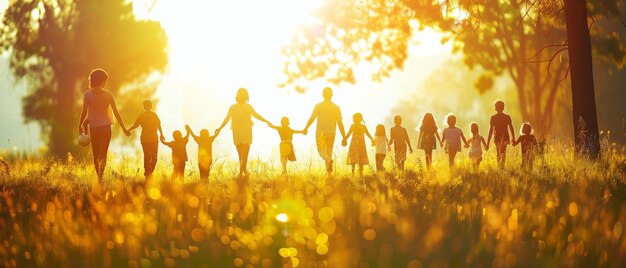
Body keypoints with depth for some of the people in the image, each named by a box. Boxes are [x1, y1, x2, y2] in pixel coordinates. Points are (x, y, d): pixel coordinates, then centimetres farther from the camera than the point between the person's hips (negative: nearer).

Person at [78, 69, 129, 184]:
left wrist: (80, 125, 1)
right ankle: (100, 177, -17)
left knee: (96, 155, 14)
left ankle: (99, 177, 18)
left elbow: (84, 112, -10)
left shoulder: (87, 95, -4)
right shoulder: (108, 95, -1)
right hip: (105, 127, 0)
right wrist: (124, 128, 8)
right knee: (103, 155, 3)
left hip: (93, 128, 0)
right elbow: (116, 113, 1)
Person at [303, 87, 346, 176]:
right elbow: (340, 123, -1)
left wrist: (306, 128, 12)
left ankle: (328, 160, -30)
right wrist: (344, 137, 3)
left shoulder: (319, 106, -4)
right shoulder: (336, 107, 0)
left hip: (321, 133, -2)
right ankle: (329, 174, 10)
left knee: (321, 150, 5)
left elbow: (312, 118, -5)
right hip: (331, 133, 2)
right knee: (329, 152, 13)